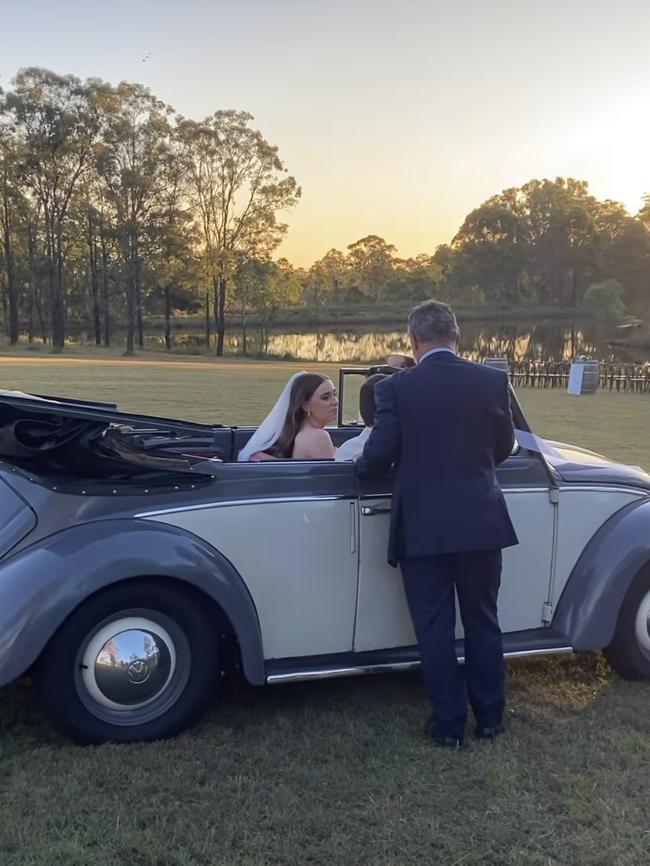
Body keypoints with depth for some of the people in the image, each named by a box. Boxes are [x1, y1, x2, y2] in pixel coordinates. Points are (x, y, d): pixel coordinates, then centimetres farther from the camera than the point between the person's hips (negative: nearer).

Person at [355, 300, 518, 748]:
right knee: (483, 622, 18)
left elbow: (377, 458, -9)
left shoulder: (397, 387, -9)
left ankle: (450, 723, 20)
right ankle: (491, 716, 30)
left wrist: (359, 467, 14)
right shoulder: (493, 380, -2)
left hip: (423, 527, -2)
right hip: (481, 522, 3)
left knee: (435, 629, 10)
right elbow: (504, 447, 9)